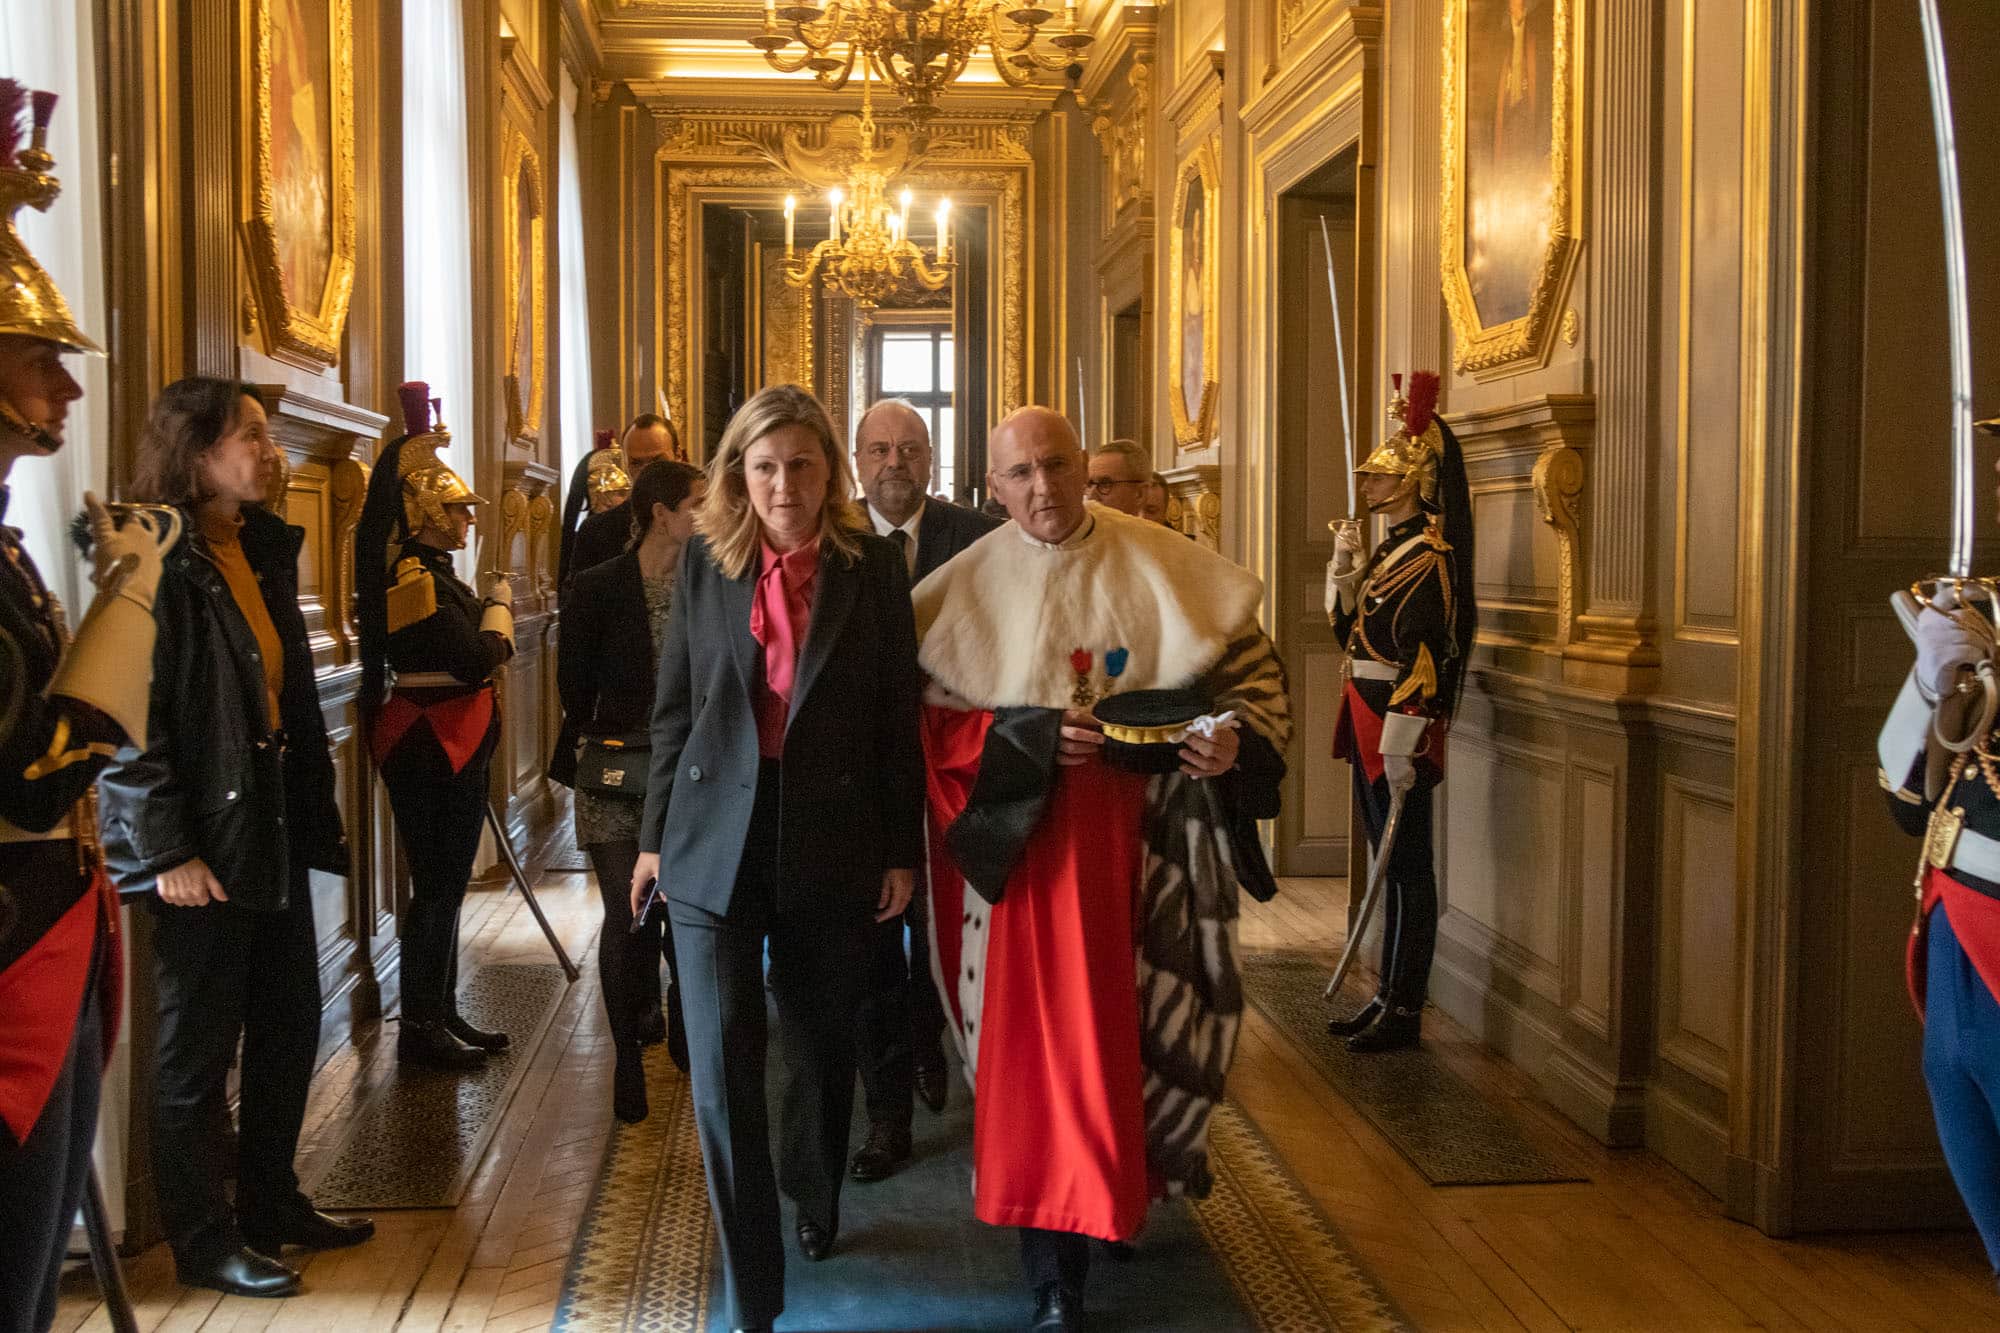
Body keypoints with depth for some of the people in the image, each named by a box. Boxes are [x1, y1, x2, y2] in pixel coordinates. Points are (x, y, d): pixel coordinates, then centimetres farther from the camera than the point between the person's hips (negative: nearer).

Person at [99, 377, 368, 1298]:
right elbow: (132, 716, -19)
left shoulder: (263, 549, 11)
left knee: (289, 1023, 15)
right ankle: (202, 1240, 19)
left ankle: (271, 1203, 31)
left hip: (275, 828, 8)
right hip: (204, 840, -8)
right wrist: (166, 850, -19)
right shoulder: (160, 559, -15)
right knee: (199, 1046, 5)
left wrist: (315, 810, 11)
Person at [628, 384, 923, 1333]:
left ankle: (814, 1201, 45)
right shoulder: (705, 561, 2)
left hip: (832, 845, 0)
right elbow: (673, 708, 7)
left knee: (821, 1047, 15)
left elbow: (899, 717, 1)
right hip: (716, 843, 0)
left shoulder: (871, 568, -1)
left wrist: (901, 850, 0)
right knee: (723, 1066, -4)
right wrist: (655, 835, 6)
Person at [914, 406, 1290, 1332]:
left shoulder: (1163, 566, 1)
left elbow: (1248, 664, 5)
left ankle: (1143, 1170, 41)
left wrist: (1237, 735, -15)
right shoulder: (969, 587, 0)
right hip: (1029, 838, -1)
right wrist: (1032, 734, -17)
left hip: (1148, 837, 1)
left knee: (1152, 1019, 8)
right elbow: (934, 716, -2)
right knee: (1044, 1039, 0)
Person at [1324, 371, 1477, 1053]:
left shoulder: (1427, 557, -15)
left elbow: (1422, 660, -22)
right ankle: (1387, 995, 24)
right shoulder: (1390, 548, 14)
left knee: (1407, 867, -2)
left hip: (1400, 728, -10)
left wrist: (1400, 748, -25)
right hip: (1368, 722, 10)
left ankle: (1405, 1011, 6)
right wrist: (1344, 562, 7)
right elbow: (1348, 628, 20)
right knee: (1391, 864, 15)